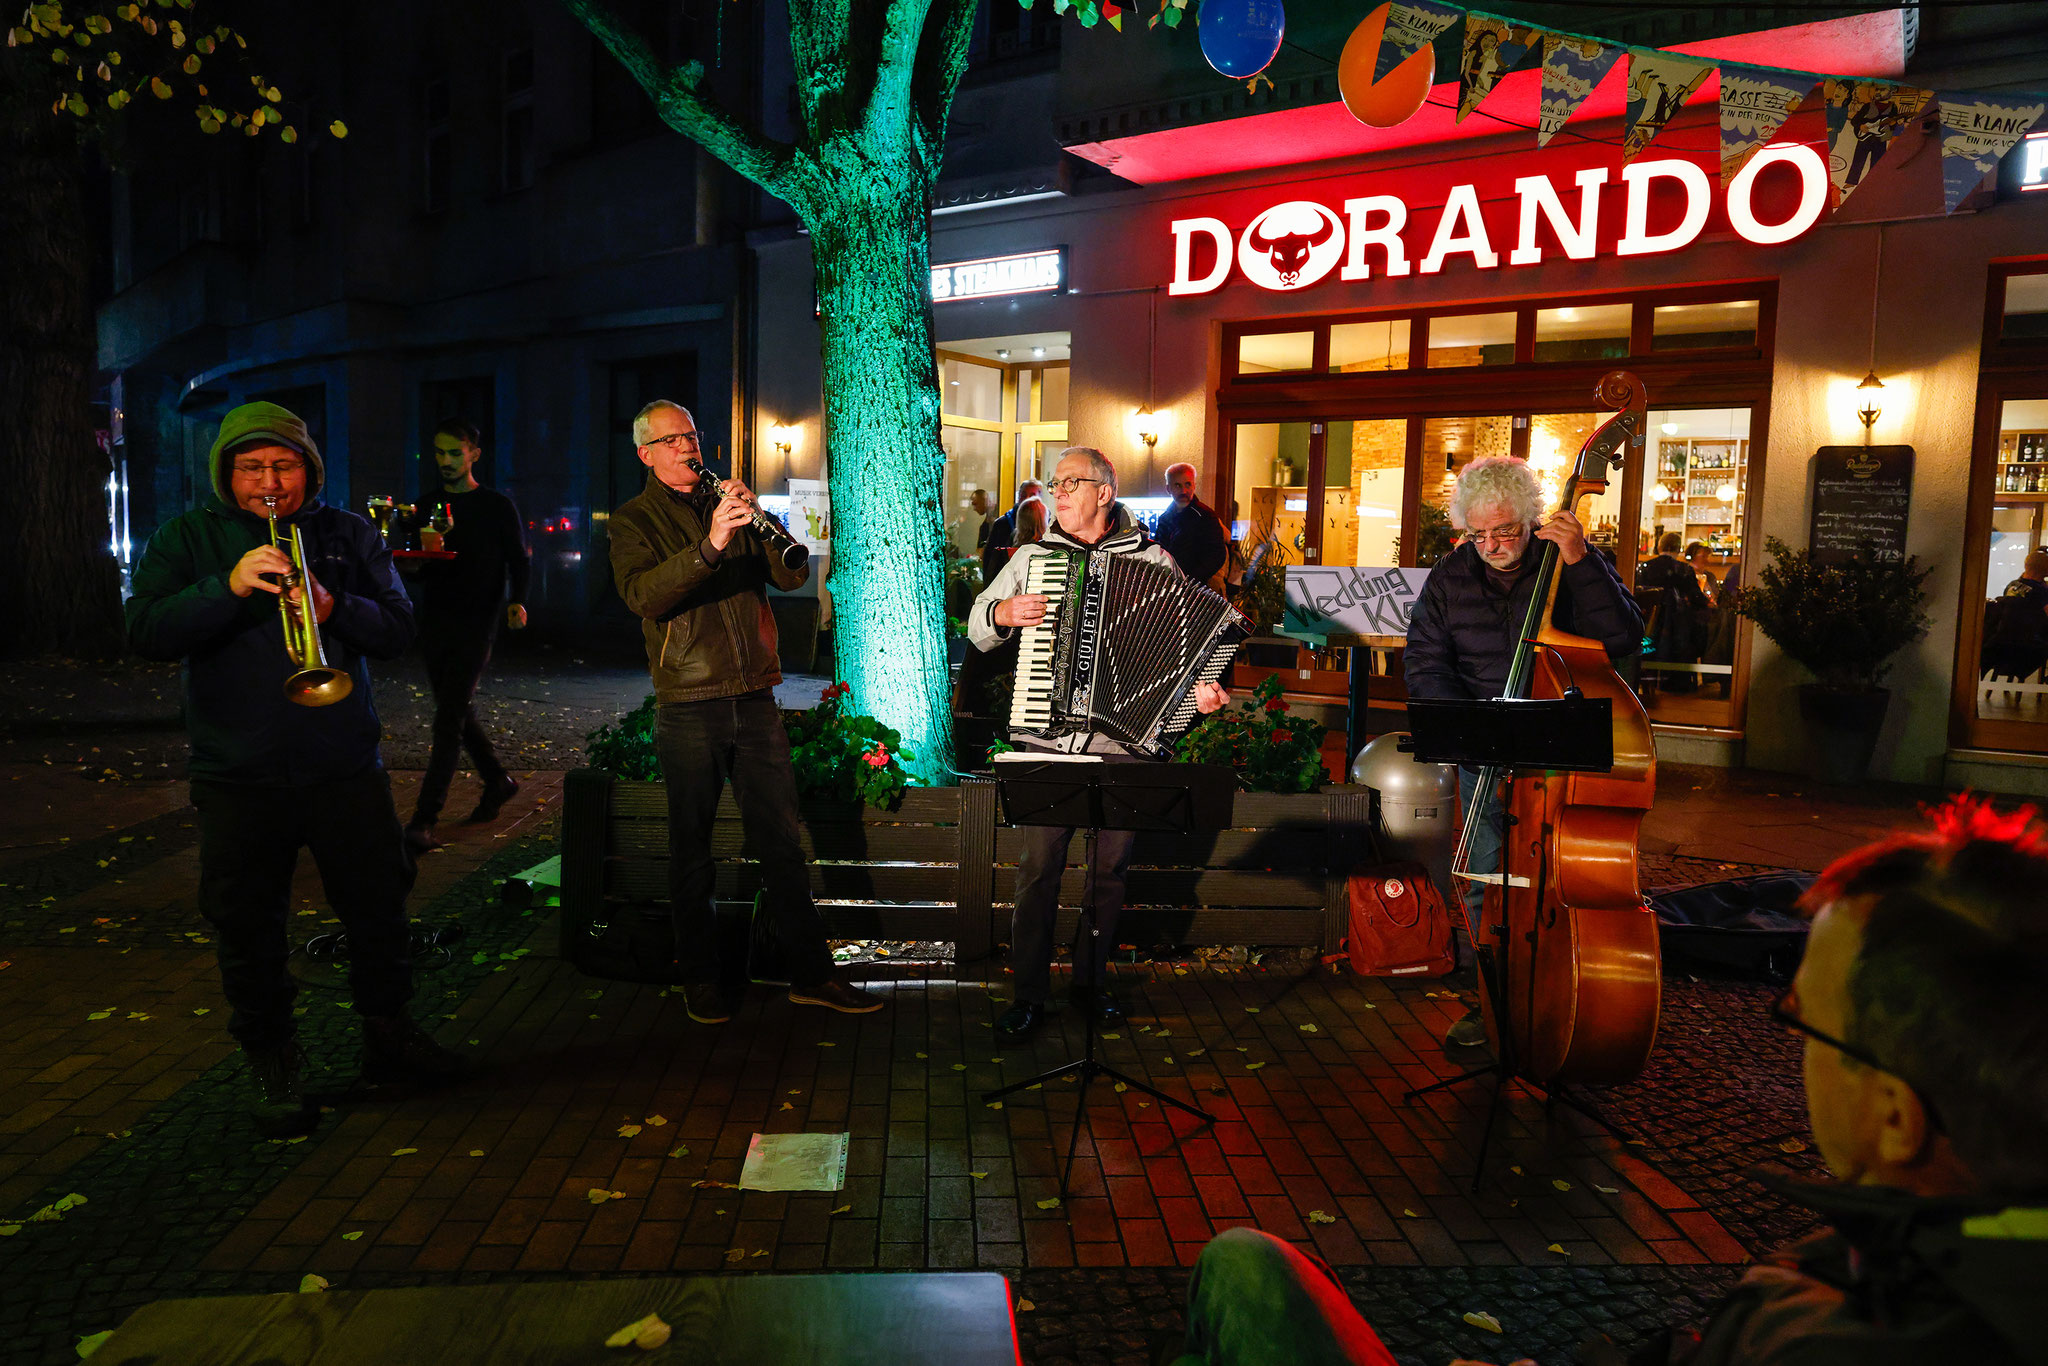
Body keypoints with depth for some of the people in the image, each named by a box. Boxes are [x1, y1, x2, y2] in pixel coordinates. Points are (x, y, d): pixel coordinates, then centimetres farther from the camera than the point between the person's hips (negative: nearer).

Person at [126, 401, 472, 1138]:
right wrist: (229, 587, -24)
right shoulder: (187, 538, 4)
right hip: (238, 774, -1)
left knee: (379, 905, 8)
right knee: (248, 926, 6)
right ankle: (273, 1067, 23)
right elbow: (145, 633, -9)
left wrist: (334, 607, -20)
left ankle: (388, 1036, 27)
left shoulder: (348, 535, 7)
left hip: (346, 766, 1)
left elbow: (398, 629, 0)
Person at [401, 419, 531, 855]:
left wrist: (516, 601, -17)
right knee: (457, 713, 12)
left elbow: (518, 561, 2)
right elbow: (416, 573, 14)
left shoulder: (498, 507, 1)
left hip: (475, 626, -6)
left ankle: (423, 822, -12)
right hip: (434, 623, 6)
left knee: (449, 721, -11)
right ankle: (498, 781, 32)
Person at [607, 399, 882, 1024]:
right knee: (692, 848, 6)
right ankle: (700, 976, 21)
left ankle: (811, 972, 14)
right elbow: (643, 596, -17)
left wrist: (756, 521, -14)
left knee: (782, 838, 6)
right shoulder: (634, 520, 2)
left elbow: (792, 576, 3)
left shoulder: (730, 507, 15)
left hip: (755, 698, 4)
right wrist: (710, 545, -30)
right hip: (688, 706, -3)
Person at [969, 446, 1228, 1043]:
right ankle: (1029, 993, 10)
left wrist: (1204, 686, -13)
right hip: (1048, 739, 0)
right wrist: (1002, 613, -7)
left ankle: (1093, 978, 26)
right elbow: (977, 629, 16)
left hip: (1124, 741, 0)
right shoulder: (1032, 557, 12)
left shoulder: (1153, 561, 7)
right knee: (1039, 865, -1)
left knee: (1111, 865, 8)